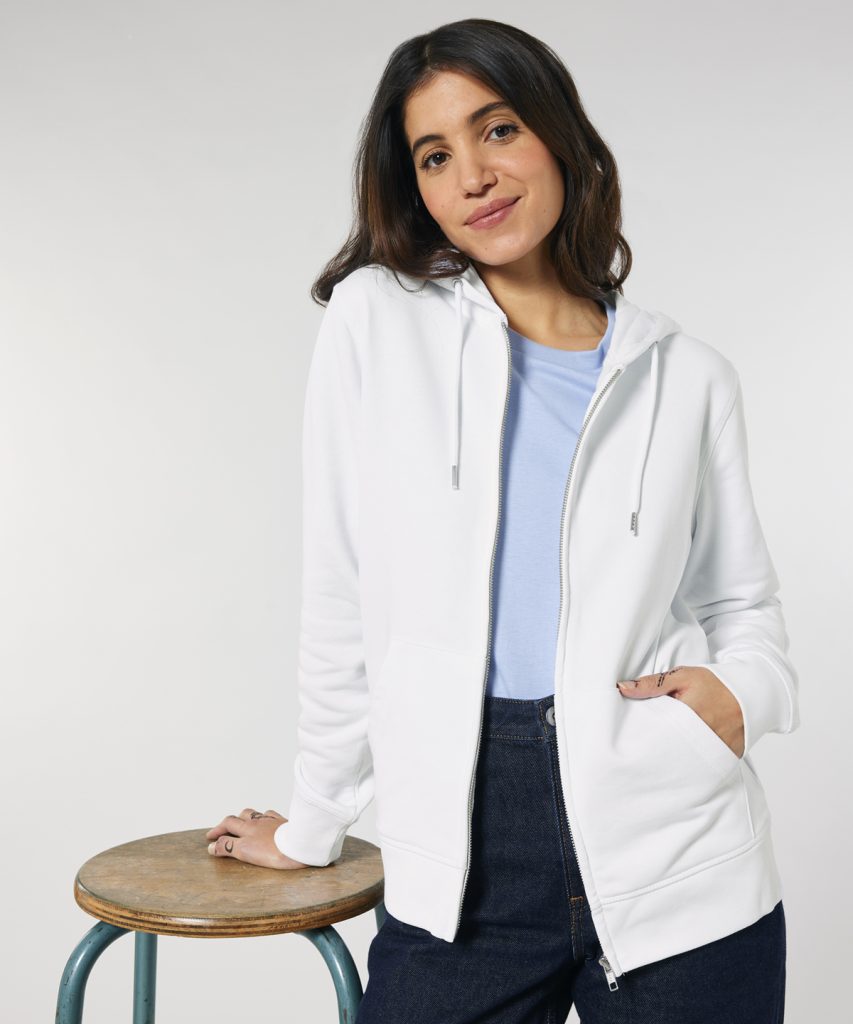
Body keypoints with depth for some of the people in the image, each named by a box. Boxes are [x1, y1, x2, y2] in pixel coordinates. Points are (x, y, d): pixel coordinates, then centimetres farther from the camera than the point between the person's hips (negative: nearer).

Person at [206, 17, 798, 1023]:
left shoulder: (688, 377, 5)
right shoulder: (378, 319, 1)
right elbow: (340, 593, 4)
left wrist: (742, 690, -8)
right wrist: (311, 826, 10)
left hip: (677, 861, 1)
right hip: (461, 851, -1)